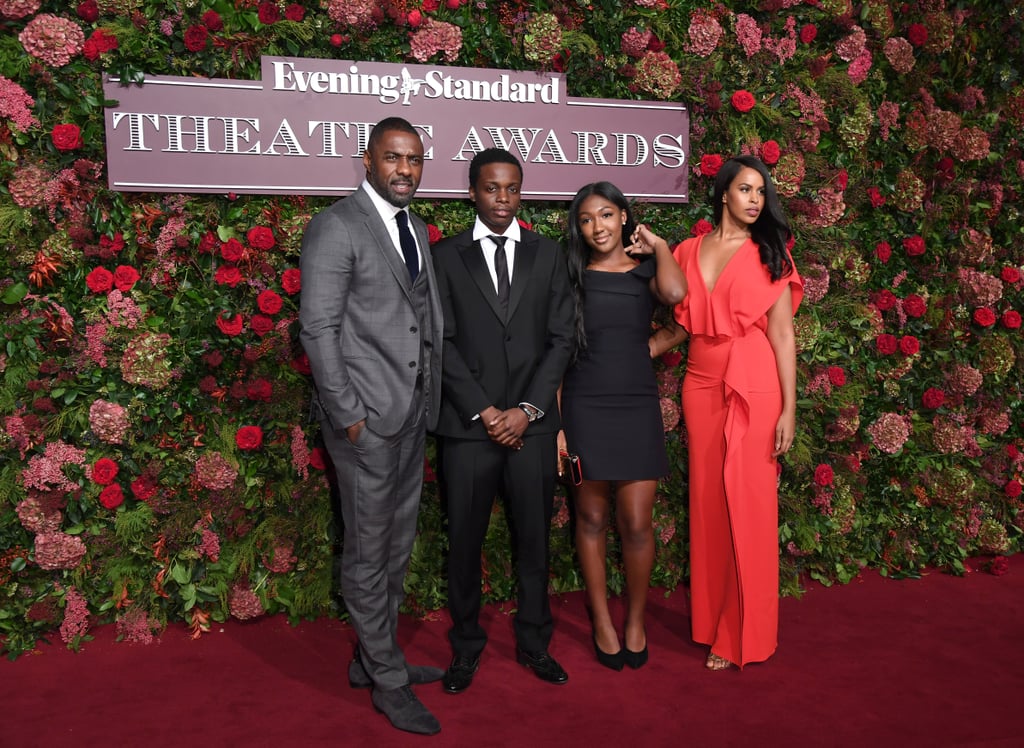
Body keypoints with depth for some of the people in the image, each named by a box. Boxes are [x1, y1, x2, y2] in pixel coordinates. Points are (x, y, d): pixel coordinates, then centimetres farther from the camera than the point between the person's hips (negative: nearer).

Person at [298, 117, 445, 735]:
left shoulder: (419, 231, 15)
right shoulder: (336, 228, -9)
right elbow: (318, 329, -13)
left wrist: (432, 399, 9)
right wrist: (349, 414, -15)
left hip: (414, 413, 8)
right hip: (367, 417, -8)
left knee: (398, 546, 16)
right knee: (369, 551, 4)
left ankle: (375, 656, 33)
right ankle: (388, 681, 18)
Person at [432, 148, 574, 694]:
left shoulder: (548, 255, 9)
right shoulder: (446, 256, 3)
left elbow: (561, 338, 4)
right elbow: (442, 342, -2)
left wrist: (526, 410, -7)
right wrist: (484, 411, -10)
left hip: (532, 424, 2)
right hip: (467, 424, -1)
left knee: (533, 538, 10)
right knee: (464, 541, 7)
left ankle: (534, 642, 26)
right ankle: (466, 647, 24)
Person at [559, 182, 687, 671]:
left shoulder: (645, 272, 7)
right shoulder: (571, 276, 5)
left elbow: (677, 297, -18)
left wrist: (658, 245, -4)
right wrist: (555, 424, -5)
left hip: (637, 406, 0)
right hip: (584, 407, 0)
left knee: (637, 523, 0)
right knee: (591, 519, 7)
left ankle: (635, 620, 22)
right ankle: (601, 622, 23)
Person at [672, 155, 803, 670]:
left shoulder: (769, 252, 2)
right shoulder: (689, 251, 9)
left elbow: (782, 334, -2)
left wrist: (788, 409, -7)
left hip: (755, 391, -3)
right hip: (701, 388, 3)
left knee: (748, 509, 0)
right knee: (706, 505, 6)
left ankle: (745, 635, 14)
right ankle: (712, 621, 21)